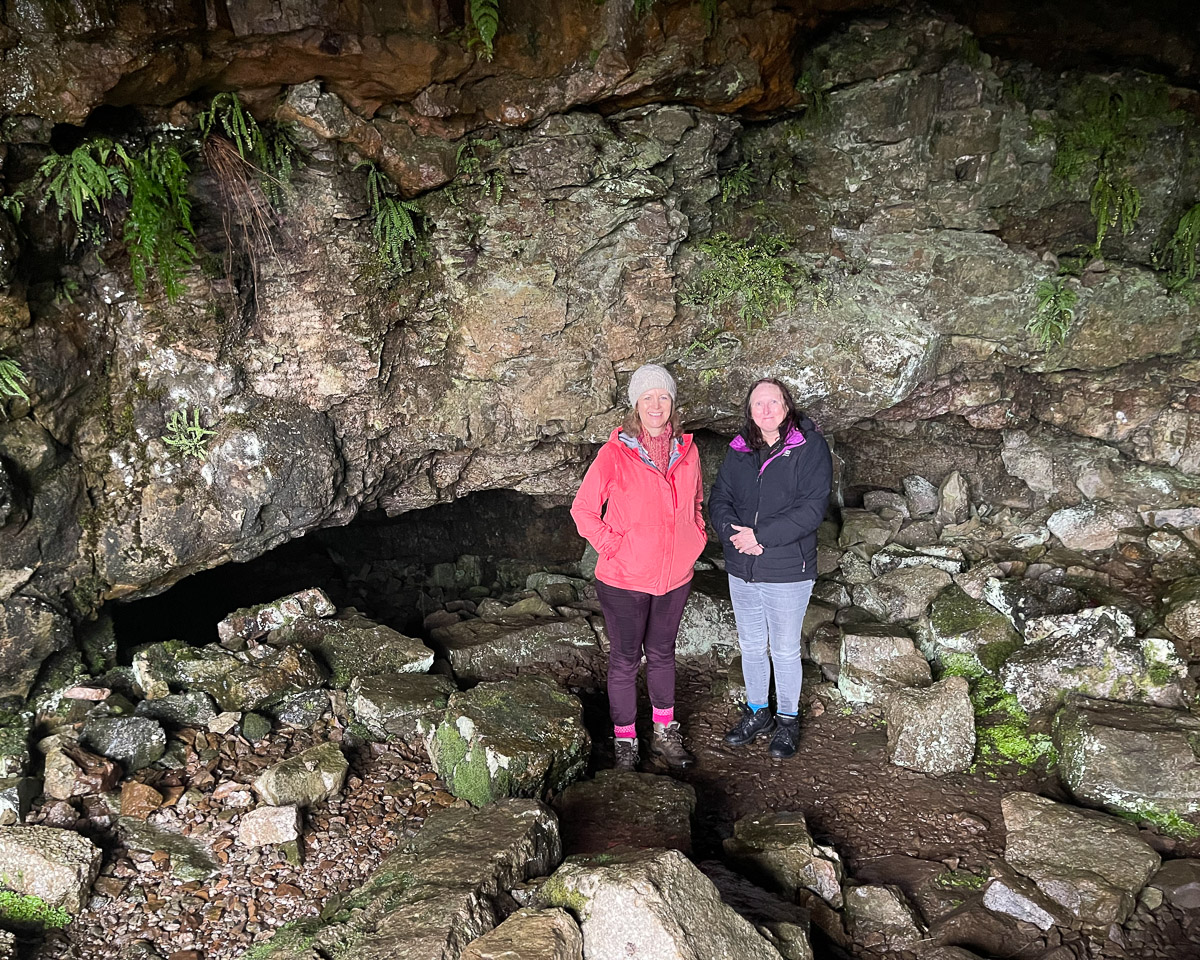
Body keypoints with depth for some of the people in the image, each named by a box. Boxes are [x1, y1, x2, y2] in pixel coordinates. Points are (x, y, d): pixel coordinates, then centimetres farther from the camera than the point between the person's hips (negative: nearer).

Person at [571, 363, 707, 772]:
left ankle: (664, 734, 36)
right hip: (624, 580, -4)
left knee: (662, 654, 20)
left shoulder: (686, 452, 2)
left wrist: (695, 539, 6)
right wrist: (613, 545, -14)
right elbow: (583, 509, -7)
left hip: (675, 577, 4)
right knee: (625, 660, 9)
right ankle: (625, 742, 26)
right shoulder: (614, 454, -13)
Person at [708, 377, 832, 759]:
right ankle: (756, 712, 38)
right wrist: (733, 533, -17)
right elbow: (718, 499, 3)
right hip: (741, 570, 5)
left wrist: (759, 535, -22)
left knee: (785, 651, 10)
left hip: (788, 572, -4)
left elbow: (811, 509, -18)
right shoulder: (739, 450, 5)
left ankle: (787, 720, 31)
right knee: (750, 646, 19)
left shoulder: (810, 447, -11)